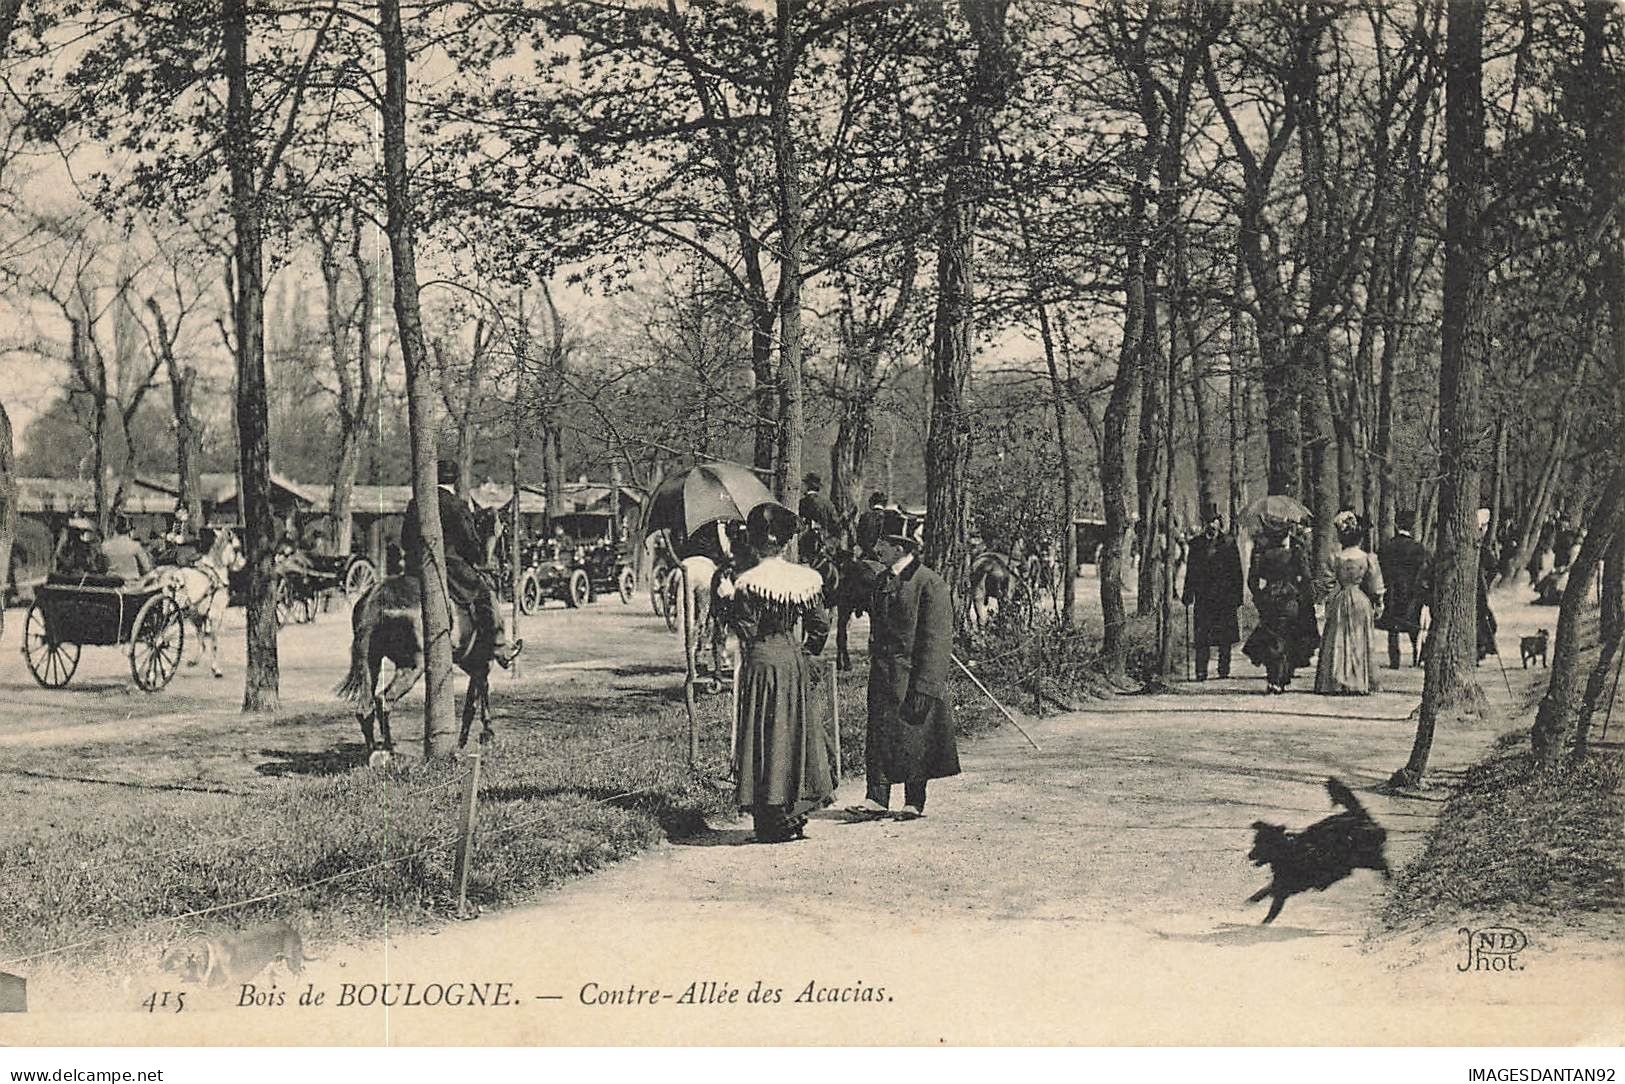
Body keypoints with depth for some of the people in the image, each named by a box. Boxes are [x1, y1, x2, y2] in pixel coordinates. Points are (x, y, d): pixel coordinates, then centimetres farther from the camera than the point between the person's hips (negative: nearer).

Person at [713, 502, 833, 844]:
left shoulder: (748, 582, -11)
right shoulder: (805, 578, 1)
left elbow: (747, 631, -12)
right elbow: (820, 625, 3)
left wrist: (725, 600, -3)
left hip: (761, 662, -4)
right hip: (796, 661, 4)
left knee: (763, 737, 2)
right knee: (797, 732, 12)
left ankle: (770, 821, 3)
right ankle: (795, 814, 16)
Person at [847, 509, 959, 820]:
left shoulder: (929, 583, -11)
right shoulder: (882, 581, 12)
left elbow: (938, 640, -14)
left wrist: (924, 688, -18)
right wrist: (875, 663, 14)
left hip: (914, 677, -6)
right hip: (882, 674, 6)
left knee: (914, 740, 1)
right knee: (879, 735, 2)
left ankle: (914, 803, 11)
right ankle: (876, 799, 5)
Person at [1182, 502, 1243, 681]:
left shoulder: (1229, 543, 3)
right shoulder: (1196, 543, 10)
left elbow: (1237, 571, 3)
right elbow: (1190, 571, 13)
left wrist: (1237, 596, -3)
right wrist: (1188, 593, 6)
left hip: (1225, 597, -1)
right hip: (1203, 598, 1)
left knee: (1225, 638, 3)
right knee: (1201, 638, -4)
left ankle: (1224, 671, 12)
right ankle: (1201, 672, -4)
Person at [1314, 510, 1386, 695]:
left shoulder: (1334, 559, -6)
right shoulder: (1368, 559, -6)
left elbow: (1326, 584, -5)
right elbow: (1376, 587, -2)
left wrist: (1330, 598, 11)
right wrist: (1378, 605, 10)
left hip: (1339, 603, 0)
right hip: (1361, 603, 0)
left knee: (1337, 643, 5)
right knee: (1359, 643, 8)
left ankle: (1336, 681, 0)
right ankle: (1360, 682, 8)